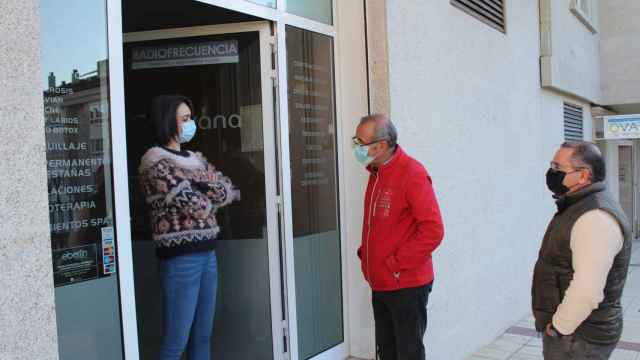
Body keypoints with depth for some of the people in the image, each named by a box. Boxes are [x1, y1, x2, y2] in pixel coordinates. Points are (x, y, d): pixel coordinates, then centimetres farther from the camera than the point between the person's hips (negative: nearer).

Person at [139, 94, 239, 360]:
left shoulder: (195, 159, 14)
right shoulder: (157, 163, -11)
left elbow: (231, 191, 9)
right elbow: (198, 206, -16)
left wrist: (203, 186, -8)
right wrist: (213, 196, 5)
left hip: (207, 253, 8)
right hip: (180, 258, -8)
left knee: (203, 336, 14)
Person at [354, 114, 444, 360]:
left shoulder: (412, 174, -17)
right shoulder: (376, 173, 9)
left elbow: (433, 230, -21)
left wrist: (397, 264, -18)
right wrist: (365, 252, 8)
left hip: (407, 286, -8)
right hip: (380, 284, 8)